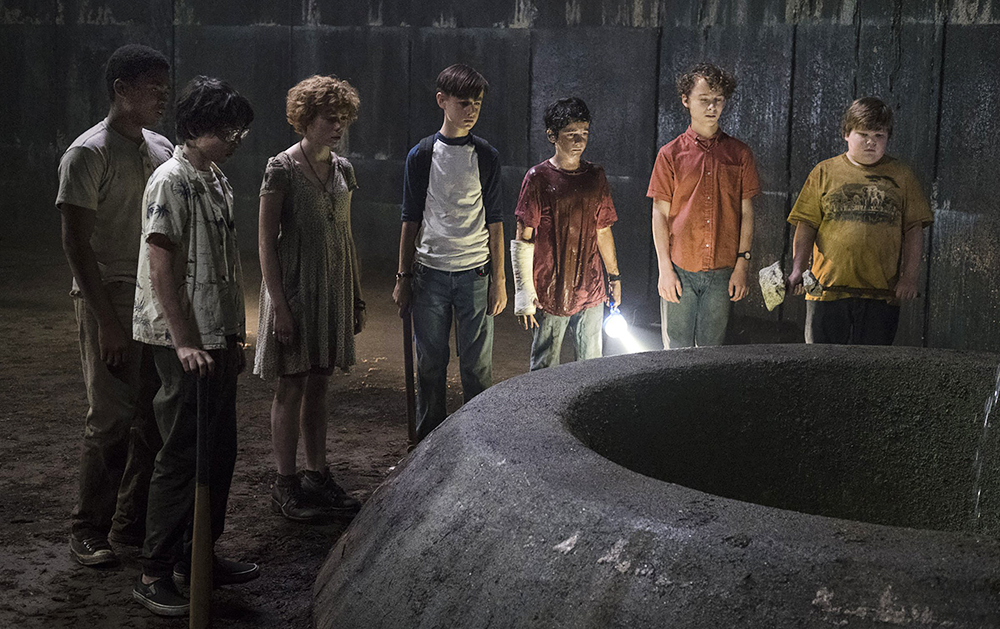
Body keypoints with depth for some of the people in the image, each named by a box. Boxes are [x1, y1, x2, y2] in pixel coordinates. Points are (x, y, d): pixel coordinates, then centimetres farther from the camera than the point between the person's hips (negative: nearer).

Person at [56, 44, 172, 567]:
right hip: (109, 299, -7)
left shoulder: (161, 150, 12)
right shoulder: (88, 154, -10)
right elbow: (76, 243, -13)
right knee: (111, 417, -4)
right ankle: (88, 530, 10)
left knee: (155, 416, 8)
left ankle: (131, 523, 19)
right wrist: (106, 320, -17)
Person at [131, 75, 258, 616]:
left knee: (218, 450, 13)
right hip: (186, 346, -9)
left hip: (216, 339, 9)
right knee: (182, 456, -6)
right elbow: (161, 270, -17)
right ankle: (154, 575, 2)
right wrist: (184, 343, -20)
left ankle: (199, 555, 25)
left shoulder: (217, 180, 15)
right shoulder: (172, 181, -13)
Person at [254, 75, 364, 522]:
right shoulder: (282, 168, -10)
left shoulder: (342, 170, 9)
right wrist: (278, 304, -17)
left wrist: (357, 298, 14)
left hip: (334, 290, 6)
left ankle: (318, 476, 20)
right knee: (291, 387, 0)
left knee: (318, 385, 12)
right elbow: (266, 241, -11)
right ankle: (285, 484, 8)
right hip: (295, 288, -6)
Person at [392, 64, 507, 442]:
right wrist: (403, 277, 4)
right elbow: (411, 220, 6)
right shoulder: (422, 156, 3)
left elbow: (494, 222, 6)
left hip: (475, 273, 0)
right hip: (429, 272, 0)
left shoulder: (486, 157, 4)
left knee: (477, 365, 2)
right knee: (430, 365, 6)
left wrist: (499, 279, 1)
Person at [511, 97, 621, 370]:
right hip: (550, 293, -4)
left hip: (591, 292, 4)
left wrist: (614, 276, 19)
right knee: (545, 369, 4)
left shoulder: (595, 177, 8)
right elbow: (522, 240, -7)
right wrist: (524, 293, -11)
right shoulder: (538, 178, -6)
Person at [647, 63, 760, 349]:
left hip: (722, 272, 1)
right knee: (677, 352, 2)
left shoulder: (739, 153, 7)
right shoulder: (671, 154, 3)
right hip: (680, 270, -1)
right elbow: (660, 214, 2)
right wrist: (665, 268, -5)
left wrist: (742, 266, 0)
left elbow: (746, 213, 6)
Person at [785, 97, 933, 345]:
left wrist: (909, 276, -1)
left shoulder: (902, 175, 12)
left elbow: (914, 229, 9)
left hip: (882, 294, 0)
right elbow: (806, 225, 6)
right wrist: (797, 269, -7)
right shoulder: (824, 172, 10)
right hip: (827, 287, 0)